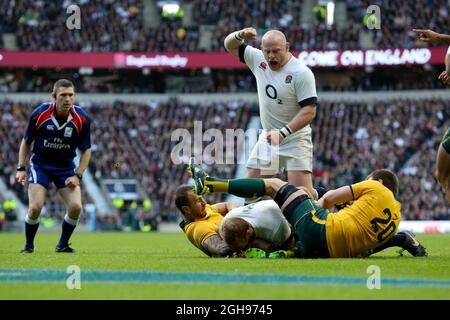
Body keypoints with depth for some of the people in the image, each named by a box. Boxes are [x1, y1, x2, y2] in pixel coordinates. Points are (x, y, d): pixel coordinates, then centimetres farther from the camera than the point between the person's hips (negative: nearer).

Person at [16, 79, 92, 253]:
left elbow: (86, 150, -1)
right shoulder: (39, 114, -15)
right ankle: (29, 245, 7)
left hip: (66, 167, 1)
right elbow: (26, 141, 1)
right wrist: (21, 168, -4)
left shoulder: (82, 119, -13)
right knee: (35, 207, -18)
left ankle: (63, 245, 9)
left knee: (75, 207, -15)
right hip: (40, 165, -1)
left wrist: (78, 175, -10)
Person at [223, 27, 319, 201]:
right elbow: (230, 45, 10)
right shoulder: (258, 59, 0)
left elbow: (309, 110, -20)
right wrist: (240, 35, -14)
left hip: (295, 137, -6)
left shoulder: (301, 73, -18)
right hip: (267, 138, 6)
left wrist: (283, 133, -29)